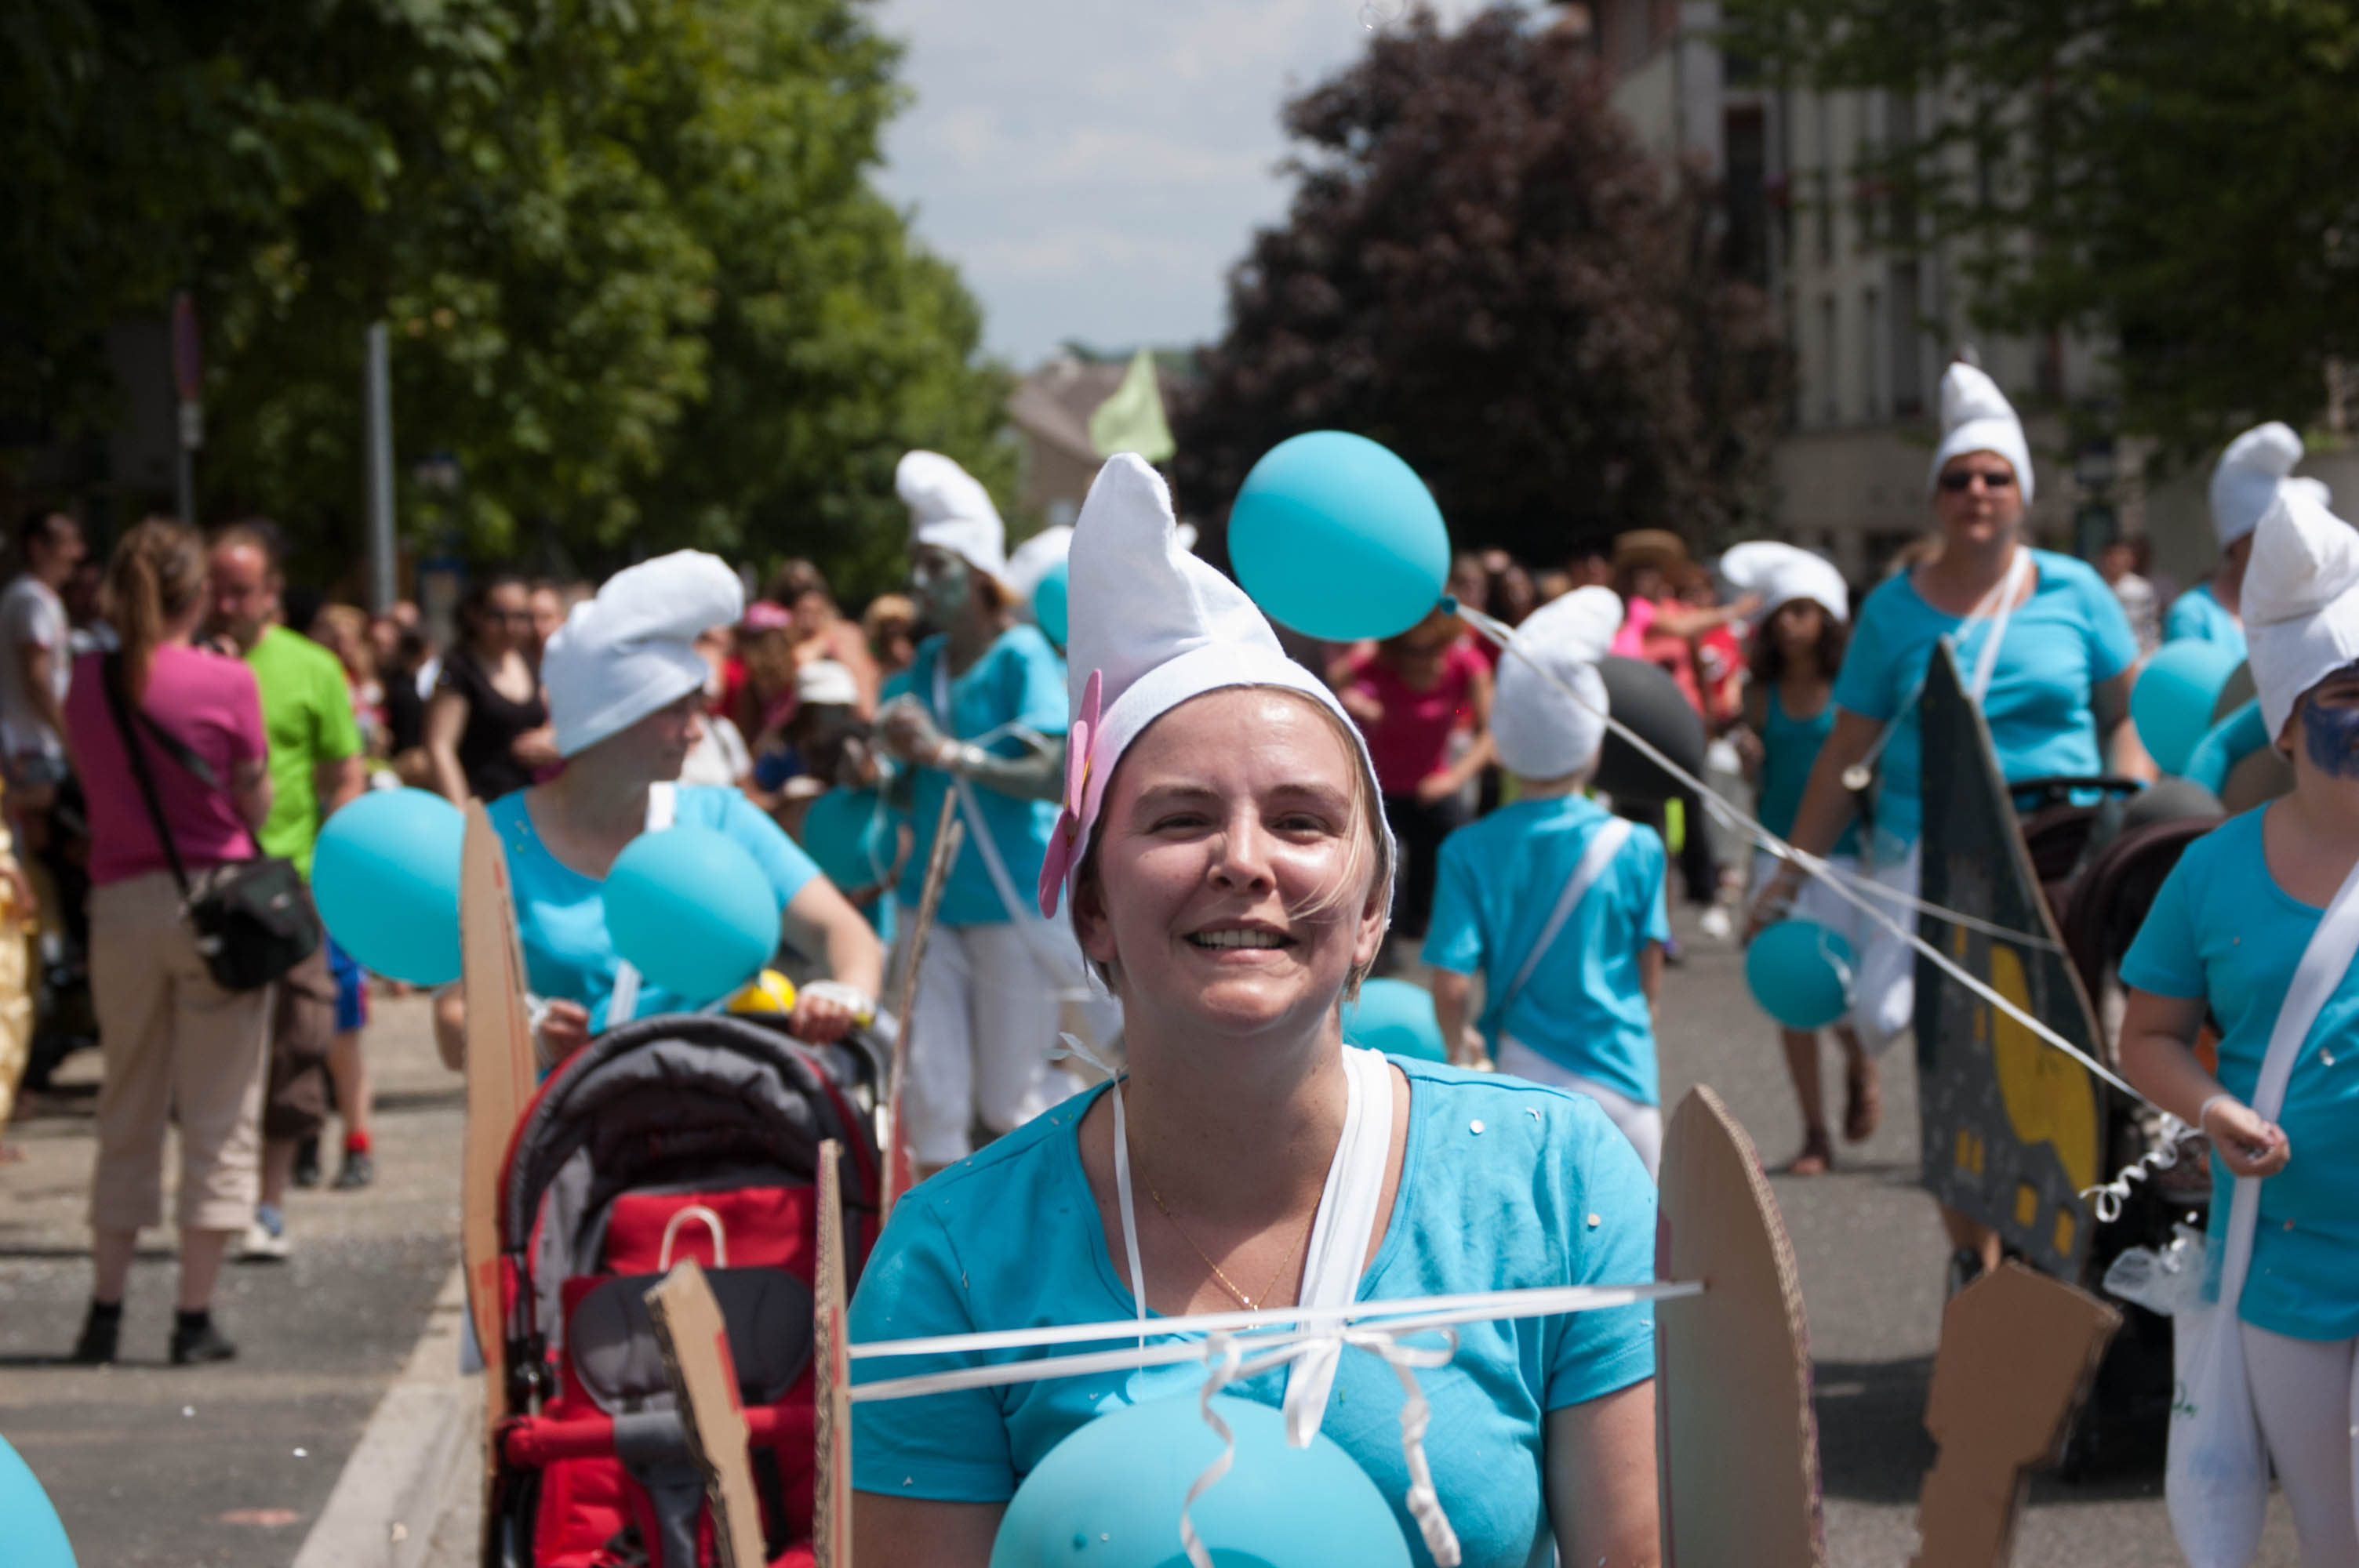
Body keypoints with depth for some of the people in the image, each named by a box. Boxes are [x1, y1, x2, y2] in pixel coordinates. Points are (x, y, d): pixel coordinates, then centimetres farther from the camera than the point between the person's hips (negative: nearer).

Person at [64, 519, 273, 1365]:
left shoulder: (87, 681, 0)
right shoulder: (227, 683, -10)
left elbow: (93, 778, 10)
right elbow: (256, 806, -3)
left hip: (119, 905, 4)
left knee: (126, 1113, 14)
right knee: (220, 1115, 4)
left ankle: (105, 1311, 14)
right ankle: (195, 1317, 3)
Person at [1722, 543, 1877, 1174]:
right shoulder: (1763, 695, 7)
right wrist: (1749, 758, -6)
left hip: (1842, 852, -3)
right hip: (1779, 852, 3)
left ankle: (1861, 1070, 25)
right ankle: (1814, 1134, 12)